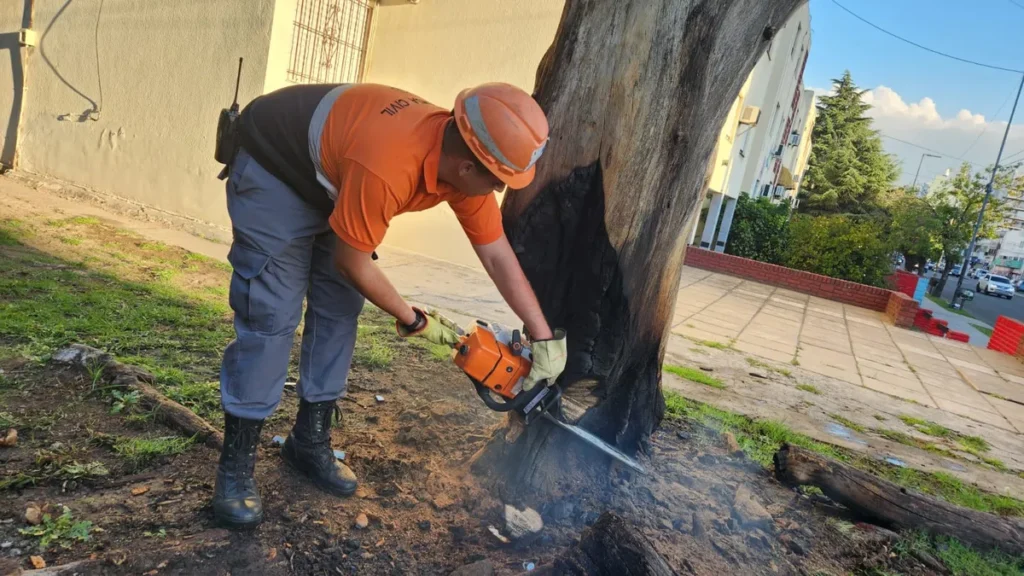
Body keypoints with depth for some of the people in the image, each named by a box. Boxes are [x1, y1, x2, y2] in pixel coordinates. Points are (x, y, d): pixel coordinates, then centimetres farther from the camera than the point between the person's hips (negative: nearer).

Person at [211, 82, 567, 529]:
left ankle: (310, 441, 17)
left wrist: (545, 338, -9)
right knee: (271, 313, -12)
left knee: (340, 307, 3)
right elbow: (352, 264, -27)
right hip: (271, 171, -7)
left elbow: (499, 257, -10)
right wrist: (413, 321, -12)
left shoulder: (465, 160, -18)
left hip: (328, 180, 8)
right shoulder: (387, 168, -41)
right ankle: (236, 464, 1)